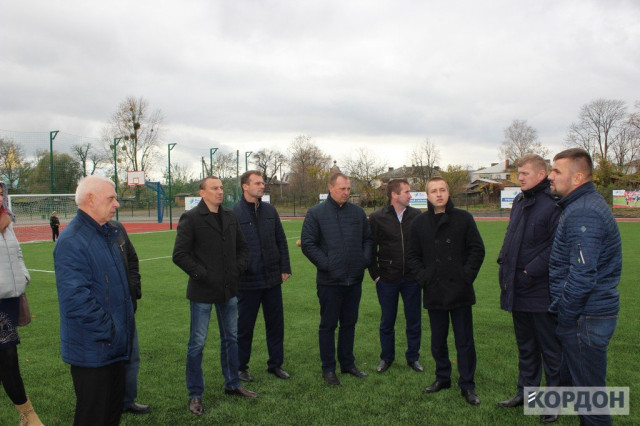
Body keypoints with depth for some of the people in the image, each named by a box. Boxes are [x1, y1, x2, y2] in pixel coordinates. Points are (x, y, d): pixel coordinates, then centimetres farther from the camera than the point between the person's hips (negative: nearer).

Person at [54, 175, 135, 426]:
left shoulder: (107, 234, 11)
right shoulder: (71, 241, -20)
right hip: (92, 351, -9)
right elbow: (76, 299, -27)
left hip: (114, 346, 9)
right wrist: (109, 332, -20)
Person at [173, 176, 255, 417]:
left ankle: (232, 385, 34)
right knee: (197, 343, 5)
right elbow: (180, 255, -14)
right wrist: (201, 274, -16)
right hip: (202, 291, -6)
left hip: (228, 289, 6)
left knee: (230, 338, 17)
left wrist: (239, 268, 2)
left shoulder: (230, 217, 7)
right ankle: (195, 395, 19)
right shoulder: (190, 218, -10)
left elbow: (242, 247, 17)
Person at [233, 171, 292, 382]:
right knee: (245, 326, 9)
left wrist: (285, 268, 7)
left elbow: (281, 241, 11)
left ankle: (275, 364, 28)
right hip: (248, 281, -4)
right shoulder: (234, 213, -8)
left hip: (273, 279, 5)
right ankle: (241, 367, 27)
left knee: (276, 323, 12)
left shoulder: (270, 210, 6)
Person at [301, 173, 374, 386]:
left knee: (349, 323, 16)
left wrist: (365, 260, 2)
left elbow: (368, 239, 16)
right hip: (330, 281, -4)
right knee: (328, 325, 5)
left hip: (354, 280, 5)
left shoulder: (358, 212, 8)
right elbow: (308, 244, -6)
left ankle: (347, 363, 30)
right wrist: (326, 264, -12)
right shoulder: (316, 213, -5)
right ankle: (328, 368, 18)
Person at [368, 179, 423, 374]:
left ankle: (413, 357, 29)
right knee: (387, 321, 11)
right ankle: (386, 358, 29)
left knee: (414, 321, 11)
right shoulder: (377, 218, -5)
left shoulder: (417, 215, 1)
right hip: (387, 280, -2)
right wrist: (375, 274, -3)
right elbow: (370, 248, 0)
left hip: (412, 279, 2)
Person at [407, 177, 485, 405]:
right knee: (437, 340, 14)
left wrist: (467, 275, -8)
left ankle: (467, 385, 19)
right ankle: (442, 378, 31)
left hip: (460, 291, -2)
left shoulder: (463, 218, 0)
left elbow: (477, 250, 0)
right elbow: (413, 256, 8)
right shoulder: (419, 223, 5)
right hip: (434, 292, 2)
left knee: (465, 341, 6)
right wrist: (424, 277, -5)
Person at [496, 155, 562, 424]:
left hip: (540, 291, -8)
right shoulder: (519, 202, 11)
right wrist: (504, 262, 8)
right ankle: (525, 392, 34)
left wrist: (532, 270, -21)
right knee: (525, 346, 20)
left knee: (550, 348, 7)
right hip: (517, 290, 8)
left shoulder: (552, 205, -16)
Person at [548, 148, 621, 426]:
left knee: (588, 385, 3)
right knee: (583, 380, 21)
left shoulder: (583, 213, -21)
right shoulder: (579, 206, 12)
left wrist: (565, 314, -15)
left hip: (585, 319, -10)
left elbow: (582, 275, -26)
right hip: (588, 313, 10)